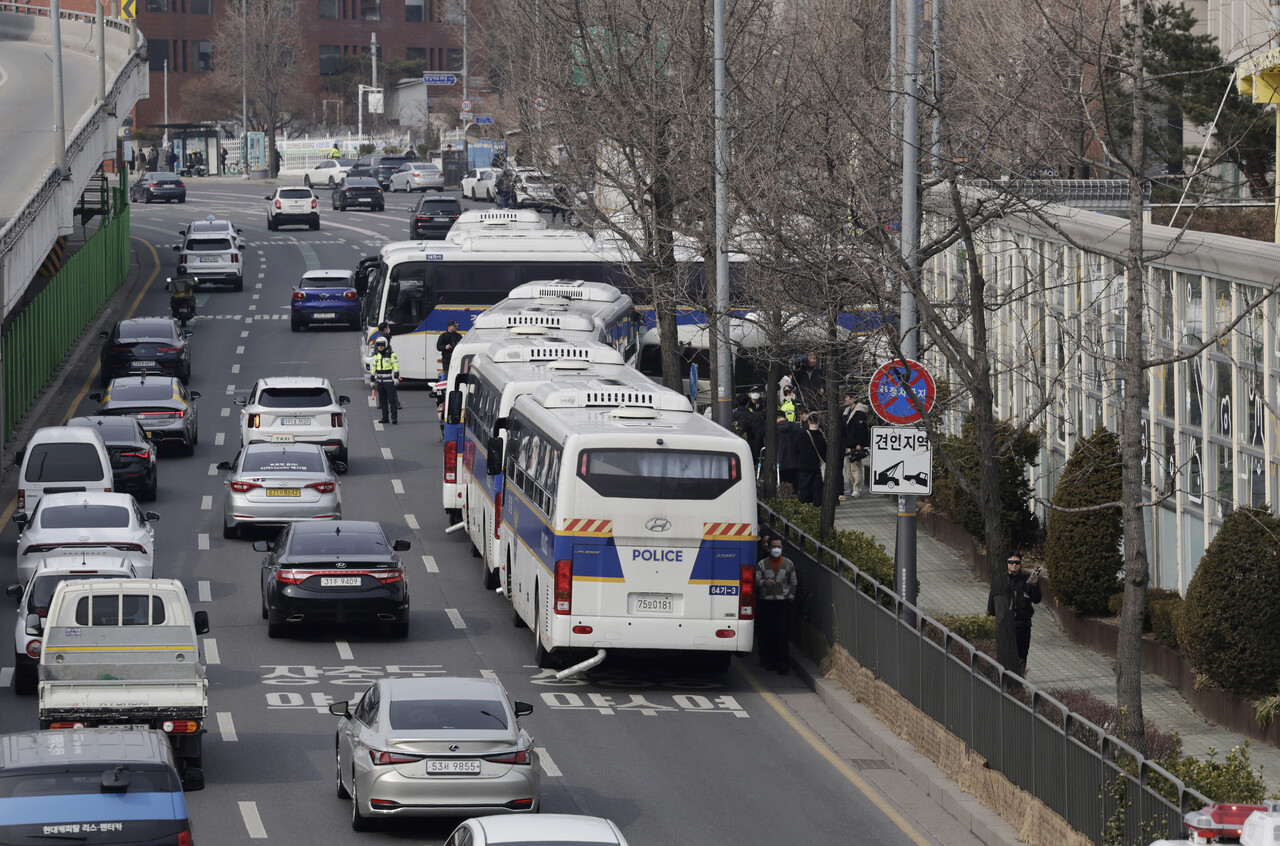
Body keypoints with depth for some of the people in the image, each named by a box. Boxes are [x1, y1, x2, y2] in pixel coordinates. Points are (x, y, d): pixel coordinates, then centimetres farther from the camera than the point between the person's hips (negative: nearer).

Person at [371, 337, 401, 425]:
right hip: (380, 382, 6)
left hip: (389, 381, -6)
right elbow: (374, 368, 21)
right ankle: (385, 417, 15)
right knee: (382, 400, 8)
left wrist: (396, 378, -19)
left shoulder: (391, 355, -5)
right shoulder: (376, 356, 14)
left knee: (392, 400, -8)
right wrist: (372, 380, 21)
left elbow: (396, 366, -10)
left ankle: (394, 417, -8)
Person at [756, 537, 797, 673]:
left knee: (783, 633, -8)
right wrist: (764, 583, -18)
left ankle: (783, 663, -8)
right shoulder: (762, 564, 8)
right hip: (766, 601, 1)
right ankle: (769, 660, 9)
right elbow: (756, 580, 3)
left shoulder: (789, 564, 10)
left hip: (783, 602, -1)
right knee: (767, 634, 0)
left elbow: (793, 583, 14)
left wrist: (790, 597, 4)